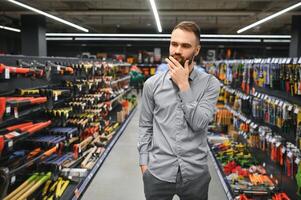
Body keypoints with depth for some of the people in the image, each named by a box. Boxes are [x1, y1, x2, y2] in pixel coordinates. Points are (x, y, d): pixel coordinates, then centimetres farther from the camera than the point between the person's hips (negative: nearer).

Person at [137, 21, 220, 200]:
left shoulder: (210, 83, -4)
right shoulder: (152, 84, 0)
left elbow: (199, 123, -15)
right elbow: (145, 126, 5)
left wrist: (183, 85, -15)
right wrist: (144, 162, 1)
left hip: (195, 174, 0)